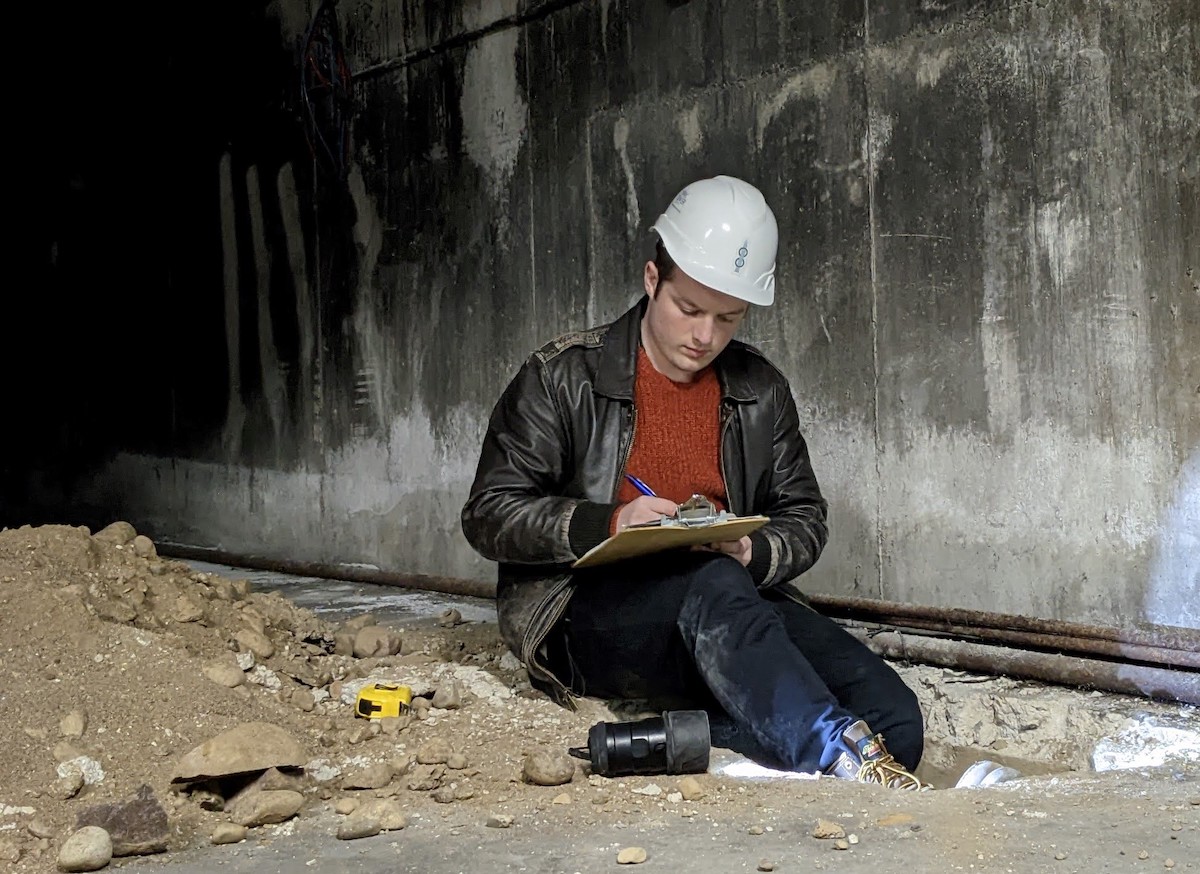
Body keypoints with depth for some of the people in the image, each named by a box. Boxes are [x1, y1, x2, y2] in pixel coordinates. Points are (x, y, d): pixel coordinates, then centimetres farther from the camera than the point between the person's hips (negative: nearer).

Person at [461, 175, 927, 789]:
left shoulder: (760, 392, 16)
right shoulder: (563, 377, 5)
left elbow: (805, 519, 19)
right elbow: (488, 516, 0)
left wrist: (753, 553, -6)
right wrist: (609, 523, -17)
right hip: (585, 613, -4)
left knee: (891, 715, -24)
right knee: (713, 585, -41)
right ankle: (840, 758, -50)